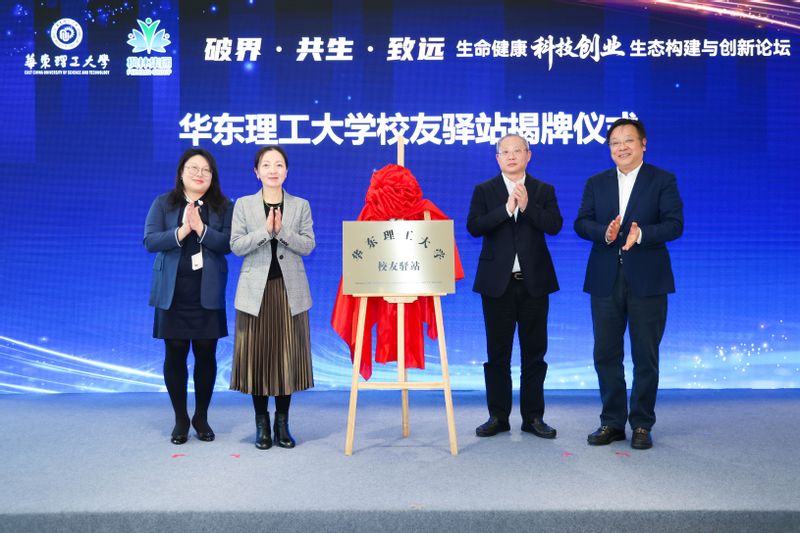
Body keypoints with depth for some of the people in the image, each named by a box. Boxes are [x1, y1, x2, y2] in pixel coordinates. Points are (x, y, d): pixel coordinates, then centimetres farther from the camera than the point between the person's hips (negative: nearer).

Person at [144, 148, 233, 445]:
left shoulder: (224, 207, 4)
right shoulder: (163, 204, 4)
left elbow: (229, 244, -8)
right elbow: (150, 241, -6)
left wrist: (200, 228, -19)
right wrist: (181, 231, -20)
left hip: (208, 294, 0)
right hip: (173, 294, 0)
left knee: (206, 355, 5)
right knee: (175, 355, 4)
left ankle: (201, 417, 21)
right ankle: (180, 419, 18)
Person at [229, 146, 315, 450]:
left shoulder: (301, 205, 7)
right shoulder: (243, 205, 6)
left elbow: (308, 245, -1)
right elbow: (236, 246, -3)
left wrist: (282, 231, -15)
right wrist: (265, 231, -15)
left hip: (290, 290, 1)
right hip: (256, 290, 0)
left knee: (287, 355, 3)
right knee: (257, 355, 1)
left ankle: (282, 422, 15)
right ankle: (262, 423, 14)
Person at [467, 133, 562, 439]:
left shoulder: (544, 191, 8)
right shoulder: (484, 191, 5)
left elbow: (554, 225, -7)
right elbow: (474, 227, -9)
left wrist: (527, 205, -18)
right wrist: (507, 208, -18)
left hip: (534, 281, 1)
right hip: (498, 282, 0)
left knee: (534, 352, 5)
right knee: (497, 353, 4)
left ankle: (533, 417, 15)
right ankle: (498, 416, 14)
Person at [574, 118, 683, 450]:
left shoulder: (663, 180, 2)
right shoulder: (596, 183, 11)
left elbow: (674, 224, -8)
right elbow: (581, 223, 2)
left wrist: (641, 234, -25)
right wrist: (604, 232, -19)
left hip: (647, 280, -3)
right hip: (605, 280, 3)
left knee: (645, 356, 4)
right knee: (606, 354, 7)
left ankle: (642, 425, 16)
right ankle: (612, 422, 20)